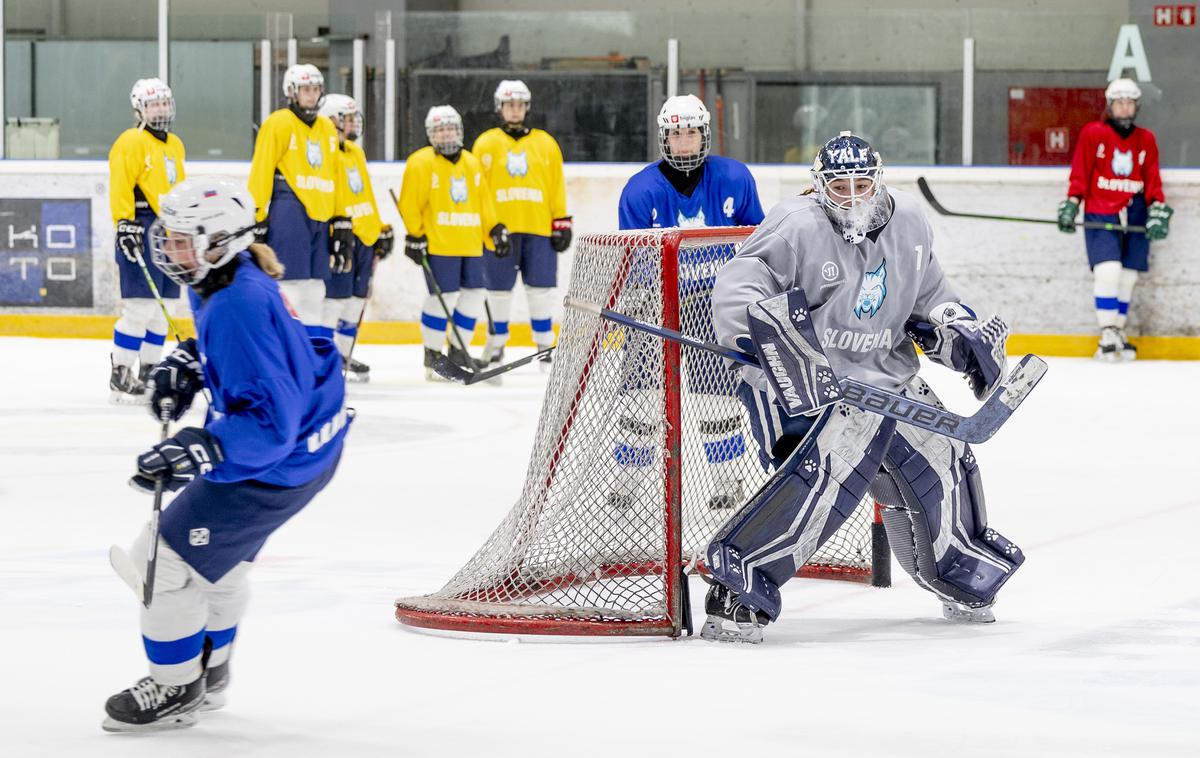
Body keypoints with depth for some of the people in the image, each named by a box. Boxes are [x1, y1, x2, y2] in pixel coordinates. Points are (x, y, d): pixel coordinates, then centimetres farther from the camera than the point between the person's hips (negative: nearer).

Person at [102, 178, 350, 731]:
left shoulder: (238, 307, -32)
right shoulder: (231, 277, -1)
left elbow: (269, 421, -34)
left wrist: (198, 452, -42)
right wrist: (187, 363, 9)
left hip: (277, 464, -11)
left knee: (166, 555, -2)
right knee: (218, 552, 29)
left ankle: (176, 689, 16)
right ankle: (208, 674, 48)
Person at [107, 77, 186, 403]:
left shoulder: (175, 145, 19)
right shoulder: (131, 142, -7)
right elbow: (120, 186, -15)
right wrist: (124, 224, -23)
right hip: (142, 232, -8)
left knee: (160, 310, 11)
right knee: (140, 308, -14)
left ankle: (148, 372, 18)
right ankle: (120, 374, -8)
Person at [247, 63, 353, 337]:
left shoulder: (327, 129, 18)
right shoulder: (278, 124, -4)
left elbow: (337, 179, 21)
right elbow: (260, 174, -8)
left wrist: (341, 222, 17)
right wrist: (257, 219, -13)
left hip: (319, 216, 7)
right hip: (288, 210, -7)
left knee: (314, 294, 11)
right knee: (289, 287, -11)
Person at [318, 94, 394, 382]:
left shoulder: (356, 153, 18)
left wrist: (381, 230, 23)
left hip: (364, 237, 9)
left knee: (357, 299, 12)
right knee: (337, 297, -11)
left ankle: (343, 355, 21)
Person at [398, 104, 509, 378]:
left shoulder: (471, 163, 16)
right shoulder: (421, 163, -5)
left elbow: (483, 202, 22)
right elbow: (410, 204, -8)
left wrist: (495, 229, 15)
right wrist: (414, 236, -12)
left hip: (470, 244, 7)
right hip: (438, 243, -7)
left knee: (474, 294, 7)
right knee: (443, 296, -9)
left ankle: (458, 350, 20)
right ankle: (432, 354, 4)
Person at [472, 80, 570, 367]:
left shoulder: (545, 143, 10)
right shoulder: (486, 144, 6)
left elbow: (557, 187, 10)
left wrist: (561, 223, 5)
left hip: (538, 227, 1)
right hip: (498, 228, -1)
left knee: (540, 287, 0)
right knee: (499, 289, 3)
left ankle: (545, 344, 9)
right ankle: (497, 341, 16)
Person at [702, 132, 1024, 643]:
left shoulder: (908, 223, 4)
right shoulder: (798, 227, -17)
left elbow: (927, 296, 20)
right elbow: (736, 290, -23)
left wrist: (964, 334, 5)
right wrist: (779, 342, -34)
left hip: (887, 372, 8)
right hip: (809, 382, -7)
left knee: (941, 465, 13)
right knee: (826, 471, -28)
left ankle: (962, 579, 40)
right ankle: (736, 591, -26)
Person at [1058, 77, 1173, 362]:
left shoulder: (1146, 140, 9)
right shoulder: (1093, 133, 0)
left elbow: (1153, 181, 11)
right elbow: (1080, 175, 2)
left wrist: (1158, 211, 0)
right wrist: (1071, 205, -7)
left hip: (1133, 215, 4)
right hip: (1099, 214, -4)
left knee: (1127, 277, 6)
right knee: (1108, 271, -18)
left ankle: (1118, 334, 19)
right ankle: (1107, 338, -14)